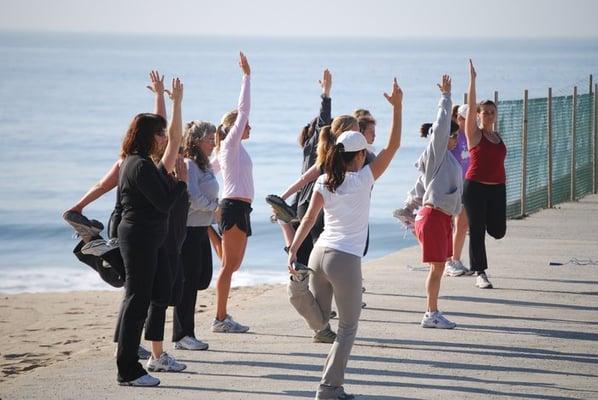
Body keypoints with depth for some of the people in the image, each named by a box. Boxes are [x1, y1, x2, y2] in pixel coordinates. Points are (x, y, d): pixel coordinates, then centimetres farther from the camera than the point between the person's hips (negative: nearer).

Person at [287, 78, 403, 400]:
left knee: (319, 323, 17)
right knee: (348, 328, 10)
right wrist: (397, 108, 1)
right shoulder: (364, 179, -4)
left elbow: (308, 220, 0)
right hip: (346, 259, -5)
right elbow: (393, 146, -1)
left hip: (319, 253, 5)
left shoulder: (323, 182, 8)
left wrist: (292, 251, -4)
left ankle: (300, 289, -13)